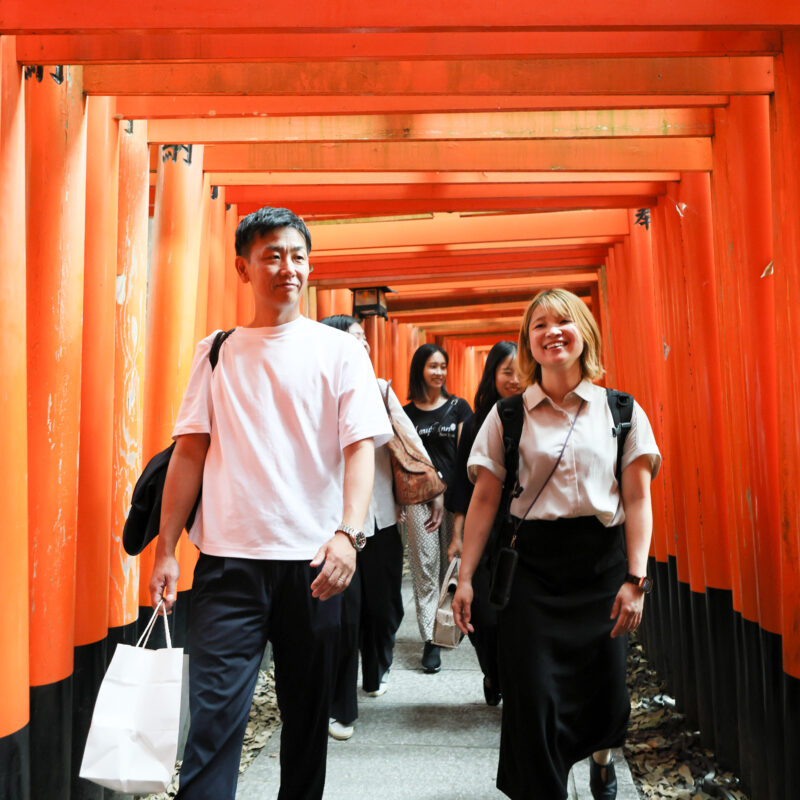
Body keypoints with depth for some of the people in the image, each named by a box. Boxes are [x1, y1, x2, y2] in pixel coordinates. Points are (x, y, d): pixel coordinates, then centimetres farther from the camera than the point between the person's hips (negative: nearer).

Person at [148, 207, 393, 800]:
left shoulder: (340, 352, 3)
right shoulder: (217, 353, 8)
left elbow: (361, 446, -6)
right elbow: (190, 450, 7)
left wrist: (348, 533, -22)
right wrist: (165, 551, 2)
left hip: (312, 559, 0)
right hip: (228, 557, 0)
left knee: (308, 712, 13)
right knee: (214, 712, -3)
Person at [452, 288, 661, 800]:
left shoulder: (622, 412, 4)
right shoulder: (507, 416, 3)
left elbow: (638, 498, 1)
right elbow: (485, 498, 1)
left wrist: (635, 578, -7)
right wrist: (465, 576, -2)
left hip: (601, 562, 1)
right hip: (530, 564, 0)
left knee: (603, 690, 10)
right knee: (532, 697, -5)